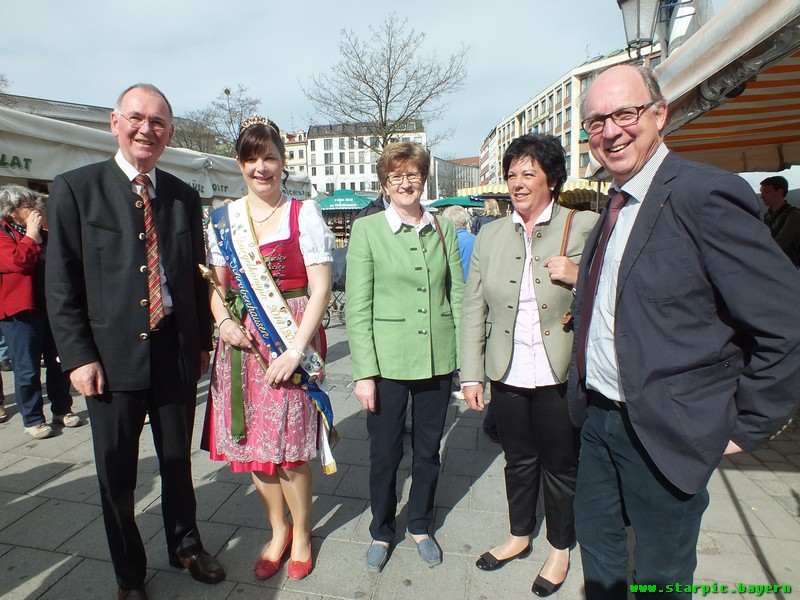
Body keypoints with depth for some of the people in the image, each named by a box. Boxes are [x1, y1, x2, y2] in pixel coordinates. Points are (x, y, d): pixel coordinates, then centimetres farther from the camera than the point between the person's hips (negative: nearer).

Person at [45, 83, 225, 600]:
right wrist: (78, 357, -9)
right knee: (117, 474, 13)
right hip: (112, 356, -2)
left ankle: (186, 547, 42)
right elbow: (62, 285, -5)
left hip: (178, 353, 3)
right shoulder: (75, 189, -3)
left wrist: (203, 341, 8)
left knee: (178, 461, 18)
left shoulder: (185, 197, 7)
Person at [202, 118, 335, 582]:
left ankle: (301, 531, 30)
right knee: (251, 444, 11)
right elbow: (217, 286, 13)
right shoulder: (224, 218, 9)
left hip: (292, 342, -4)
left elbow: (321, 289, -8)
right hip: (242, 344, 4)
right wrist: (224, 321, -8)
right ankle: (278, 530, 36)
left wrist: (294, 350, -15)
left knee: (288, 448, 2)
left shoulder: (304, 214, -4)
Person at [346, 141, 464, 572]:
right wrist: (363, 372, -11)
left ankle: (420, 526, 41)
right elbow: (357, 307, -7)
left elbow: (457, 296, 8)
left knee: (428, 450, 17)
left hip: (438, 360, 3)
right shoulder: (367, 230, -3)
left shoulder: (444, 230, 6)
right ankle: (381, 531, 37)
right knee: (384, 453, 11)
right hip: (387, 362, -2)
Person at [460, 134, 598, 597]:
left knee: (561, 466, 14)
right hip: (509, 376, 3)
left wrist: (579, 277, -20)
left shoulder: (585, 226, -3)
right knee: (519, 461, 20)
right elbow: (473, 309, 4)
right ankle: (520, 536, 44)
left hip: (561, 376, -2)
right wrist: (471, 375, 1)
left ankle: (561, 549, 40)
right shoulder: (491, 235, 5)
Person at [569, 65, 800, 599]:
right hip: (598, 417, 7)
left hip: (666, 432, -7)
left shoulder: (706, 194, -18)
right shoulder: (615, 209, 7)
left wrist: (745, 428, -13)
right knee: (596, 541, 24)